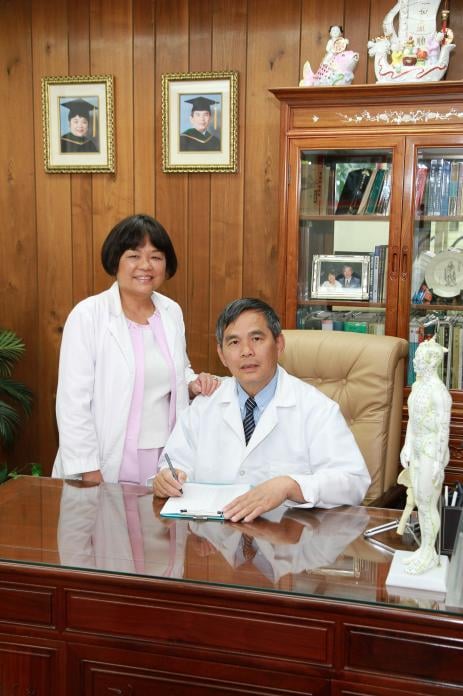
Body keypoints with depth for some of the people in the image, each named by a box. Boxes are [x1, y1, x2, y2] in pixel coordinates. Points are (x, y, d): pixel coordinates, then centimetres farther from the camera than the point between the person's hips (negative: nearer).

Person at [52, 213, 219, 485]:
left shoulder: (172, 312, 4)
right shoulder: (87, 315, -10)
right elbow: (73, 403, -12)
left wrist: (194, 384, -3)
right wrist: (89, 474, -14)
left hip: (166, 459, 4)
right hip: (110, 464, -4)